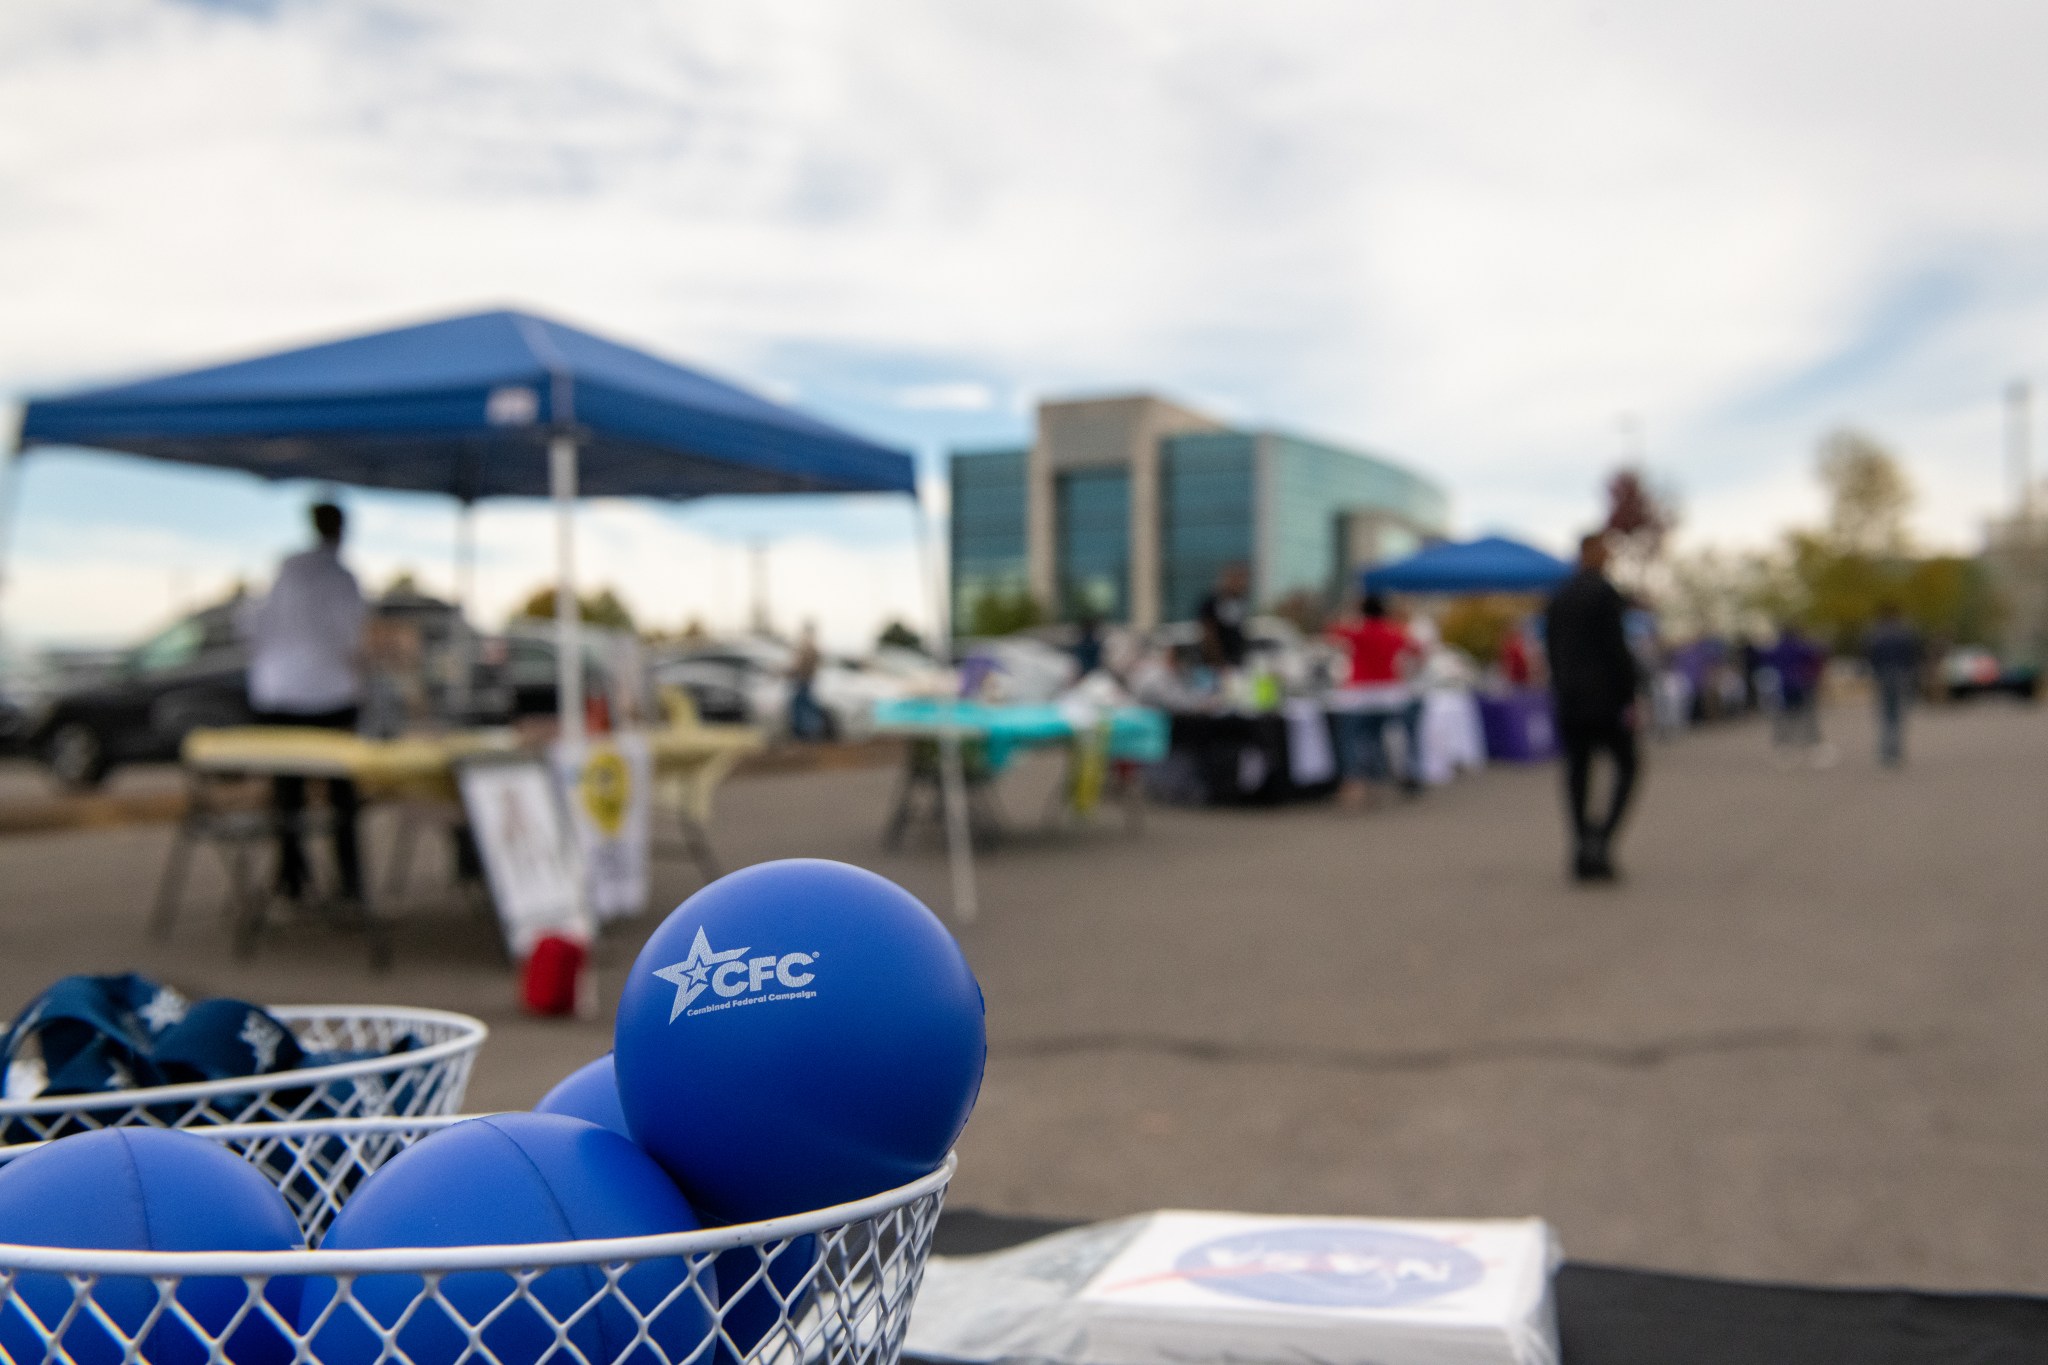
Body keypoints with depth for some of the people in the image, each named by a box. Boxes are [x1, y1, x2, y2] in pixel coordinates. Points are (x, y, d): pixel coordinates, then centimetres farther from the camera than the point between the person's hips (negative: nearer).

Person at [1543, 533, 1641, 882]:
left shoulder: (1558, 598, 10)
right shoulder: (1604, 593, -10)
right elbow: (1617, 647, -13)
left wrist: (1562, 693, 16)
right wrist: (1629, 697, -10)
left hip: (1570, 699, 6)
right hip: (1606, 695, -6)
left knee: (1577, 771, 8)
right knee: (1626, 765, 4)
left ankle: (1583, 852, 7)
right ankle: (1602, 835, -14)